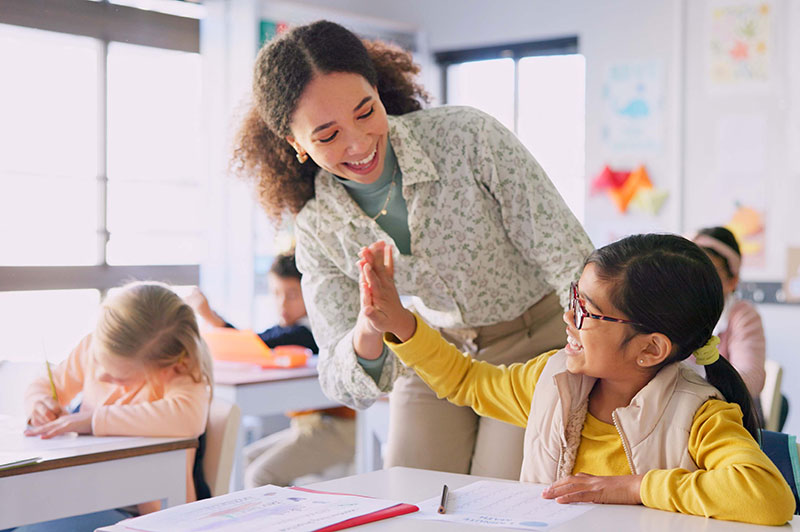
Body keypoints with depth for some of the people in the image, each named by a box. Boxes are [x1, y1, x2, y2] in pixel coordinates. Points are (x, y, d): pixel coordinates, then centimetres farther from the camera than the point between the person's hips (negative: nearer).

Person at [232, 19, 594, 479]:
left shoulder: (467, 136, -24)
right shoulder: (317, 227, -13)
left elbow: (575, 266, -20)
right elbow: (350, 387, -15)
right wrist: (368, 331, -37)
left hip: (536, 344, -3)